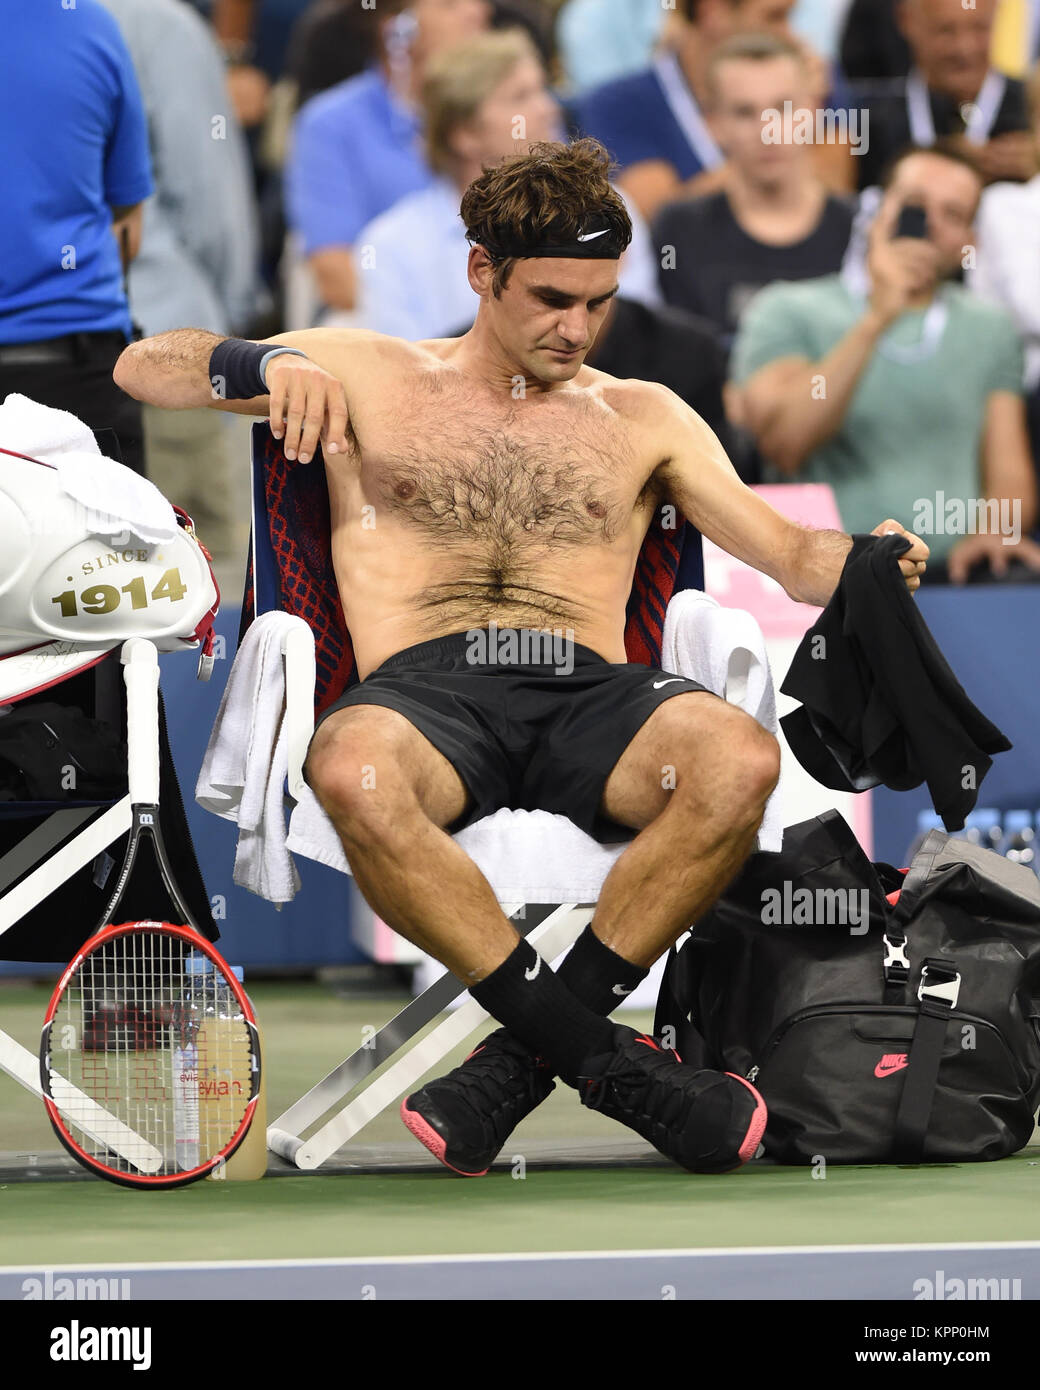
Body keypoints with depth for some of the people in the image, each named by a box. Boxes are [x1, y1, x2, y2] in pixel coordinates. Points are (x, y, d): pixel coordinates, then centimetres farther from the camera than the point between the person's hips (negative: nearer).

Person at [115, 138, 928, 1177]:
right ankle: (592, 1050, -30)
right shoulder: (370, 377, 20)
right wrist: (270, 364, -10)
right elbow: (144, 368, 12)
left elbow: (788, 553, 20)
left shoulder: (641, 417, 25)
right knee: (350, 770, -40)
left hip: (588, 696, 2)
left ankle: (525, 1054, -24)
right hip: (424, 689, -2)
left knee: (740, 759, -34)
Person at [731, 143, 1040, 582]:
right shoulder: (786, 312, 8)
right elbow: (784, 445, -9)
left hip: (951, 576, 4)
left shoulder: (990, 329, 20)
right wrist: (875, 321, -14)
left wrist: (994, 530, -9)